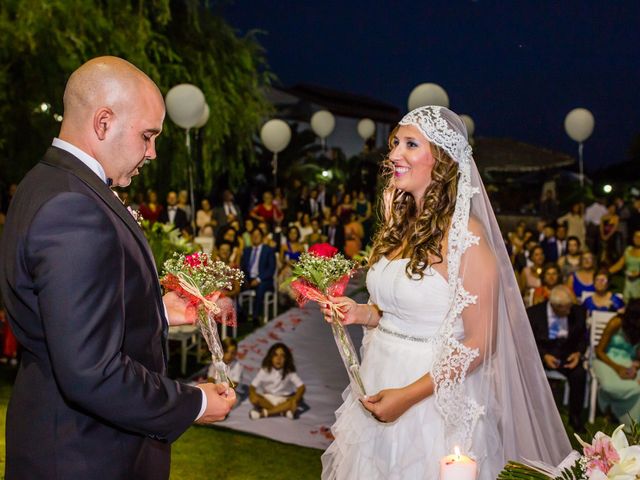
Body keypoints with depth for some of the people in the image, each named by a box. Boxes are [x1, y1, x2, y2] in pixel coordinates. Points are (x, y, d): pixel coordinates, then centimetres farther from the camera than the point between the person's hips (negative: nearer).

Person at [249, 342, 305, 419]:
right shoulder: (264, 370, -9)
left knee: (298, 400, -32)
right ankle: (284, 411, -28)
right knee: (252, 397, -29)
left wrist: (295, 400, -38)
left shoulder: (290, 372, -10)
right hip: (267, 399, 0)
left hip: (284, 400, 0)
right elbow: (252, 386, -11)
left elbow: (301, 387, -19)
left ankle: (263, 413, -31)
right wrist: (253, 395, -35)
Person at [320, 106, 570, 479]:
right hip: (378, 382, 7)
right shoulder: (400, 225, 5)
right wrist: (363, 313, -4)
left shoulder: (464, 235, -18)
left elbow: (479, 344, -18)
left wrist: (408, 395, -20)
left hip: (432, 399, -7)